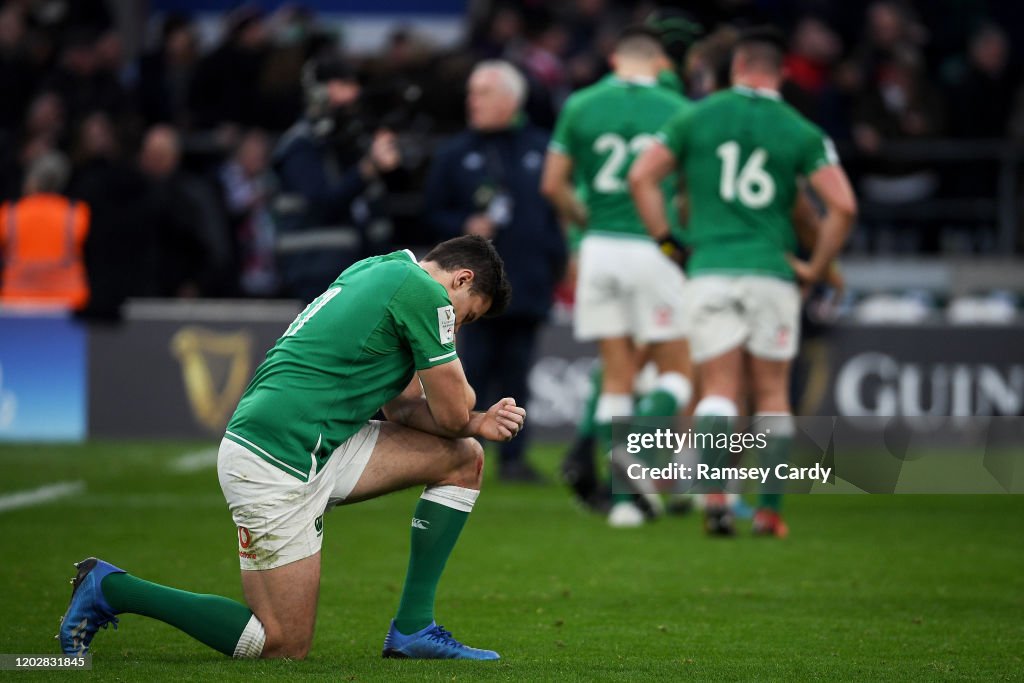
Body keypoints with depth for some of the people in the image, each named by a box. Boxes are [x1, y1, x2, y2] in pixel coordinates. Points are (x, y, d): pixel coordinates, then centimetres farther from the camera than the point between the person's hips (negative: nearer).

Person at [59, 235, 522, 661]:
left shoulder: (377, 272, 19)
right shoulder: (426, 292, -10)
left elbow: (398, 407, 20)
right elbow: (453, 412, -6)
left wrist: (477, 424, 7)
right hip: (276, 462, -10)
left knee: (464, 458, 11)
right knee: (284, 645, -6)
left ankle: (413, 628, 11)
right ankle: (110, 590, 3)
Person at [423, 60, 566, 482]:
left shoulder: (540, 150, 8)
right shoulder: (454, 154, 7)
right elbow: (434, 213, 7)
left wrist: (557, 262, 3)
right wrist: (465, 227, -12)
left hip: (529, 284, 2)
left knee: (516, 372, 5)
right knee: (474, 369, -7)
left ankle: (513, 456, 10)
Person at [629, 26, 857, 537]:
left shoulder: (698, 117, 5)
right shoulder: (802, 134, 2)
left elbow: (641, 176, 2)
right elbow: (842, 205, -8)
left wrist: (665, 241, 7)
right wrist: (816, 267, 3)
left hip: (709, 271, 0)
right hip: (773, 273, 0)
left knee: (718, 392, 1)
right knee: (772, 395, 11)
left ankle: (715, 492, -23)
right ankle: (769, 510, 6)